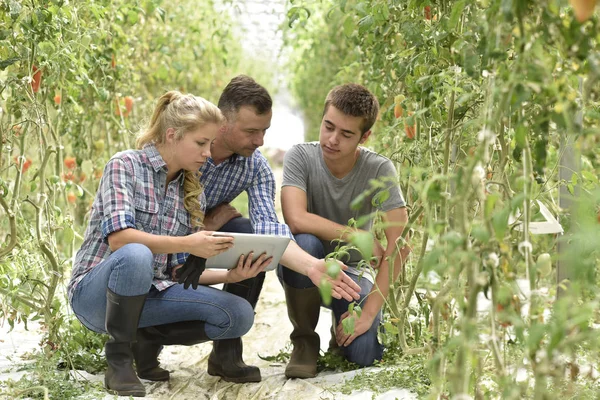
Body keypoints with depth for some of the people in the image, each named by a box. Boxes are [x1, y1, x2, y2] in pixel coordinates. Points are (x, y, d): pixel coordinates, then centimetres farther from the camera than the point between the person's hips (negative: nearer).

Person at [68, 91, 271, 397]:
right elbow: (118, 237, -22)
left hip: (150, 293, 5)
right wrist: (186, 243, -30)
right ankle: (119, 361, -19)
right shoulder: (125, 165, -9)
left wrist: (230, 275, -12)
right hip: (96, 292, -5)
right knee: (136, 255, -40)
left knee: (239, 315, -16)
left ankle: (146, 341, 5)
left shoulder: (194, 195, 9)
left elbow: (179, 269, 5)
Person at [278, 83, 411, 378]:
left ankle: (342, 327, 17)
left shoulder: (379, 170, -17)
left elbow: (400, 245, -20)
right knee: (304, 243, -36)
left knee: (365, 354, -24)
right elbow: (296, 220, -32)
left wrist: (368, 312, -25)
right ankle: (304, 342, -12)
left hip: (351, 271, 1)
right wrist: (362, 238, -26)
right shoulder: (300, 157, -17)